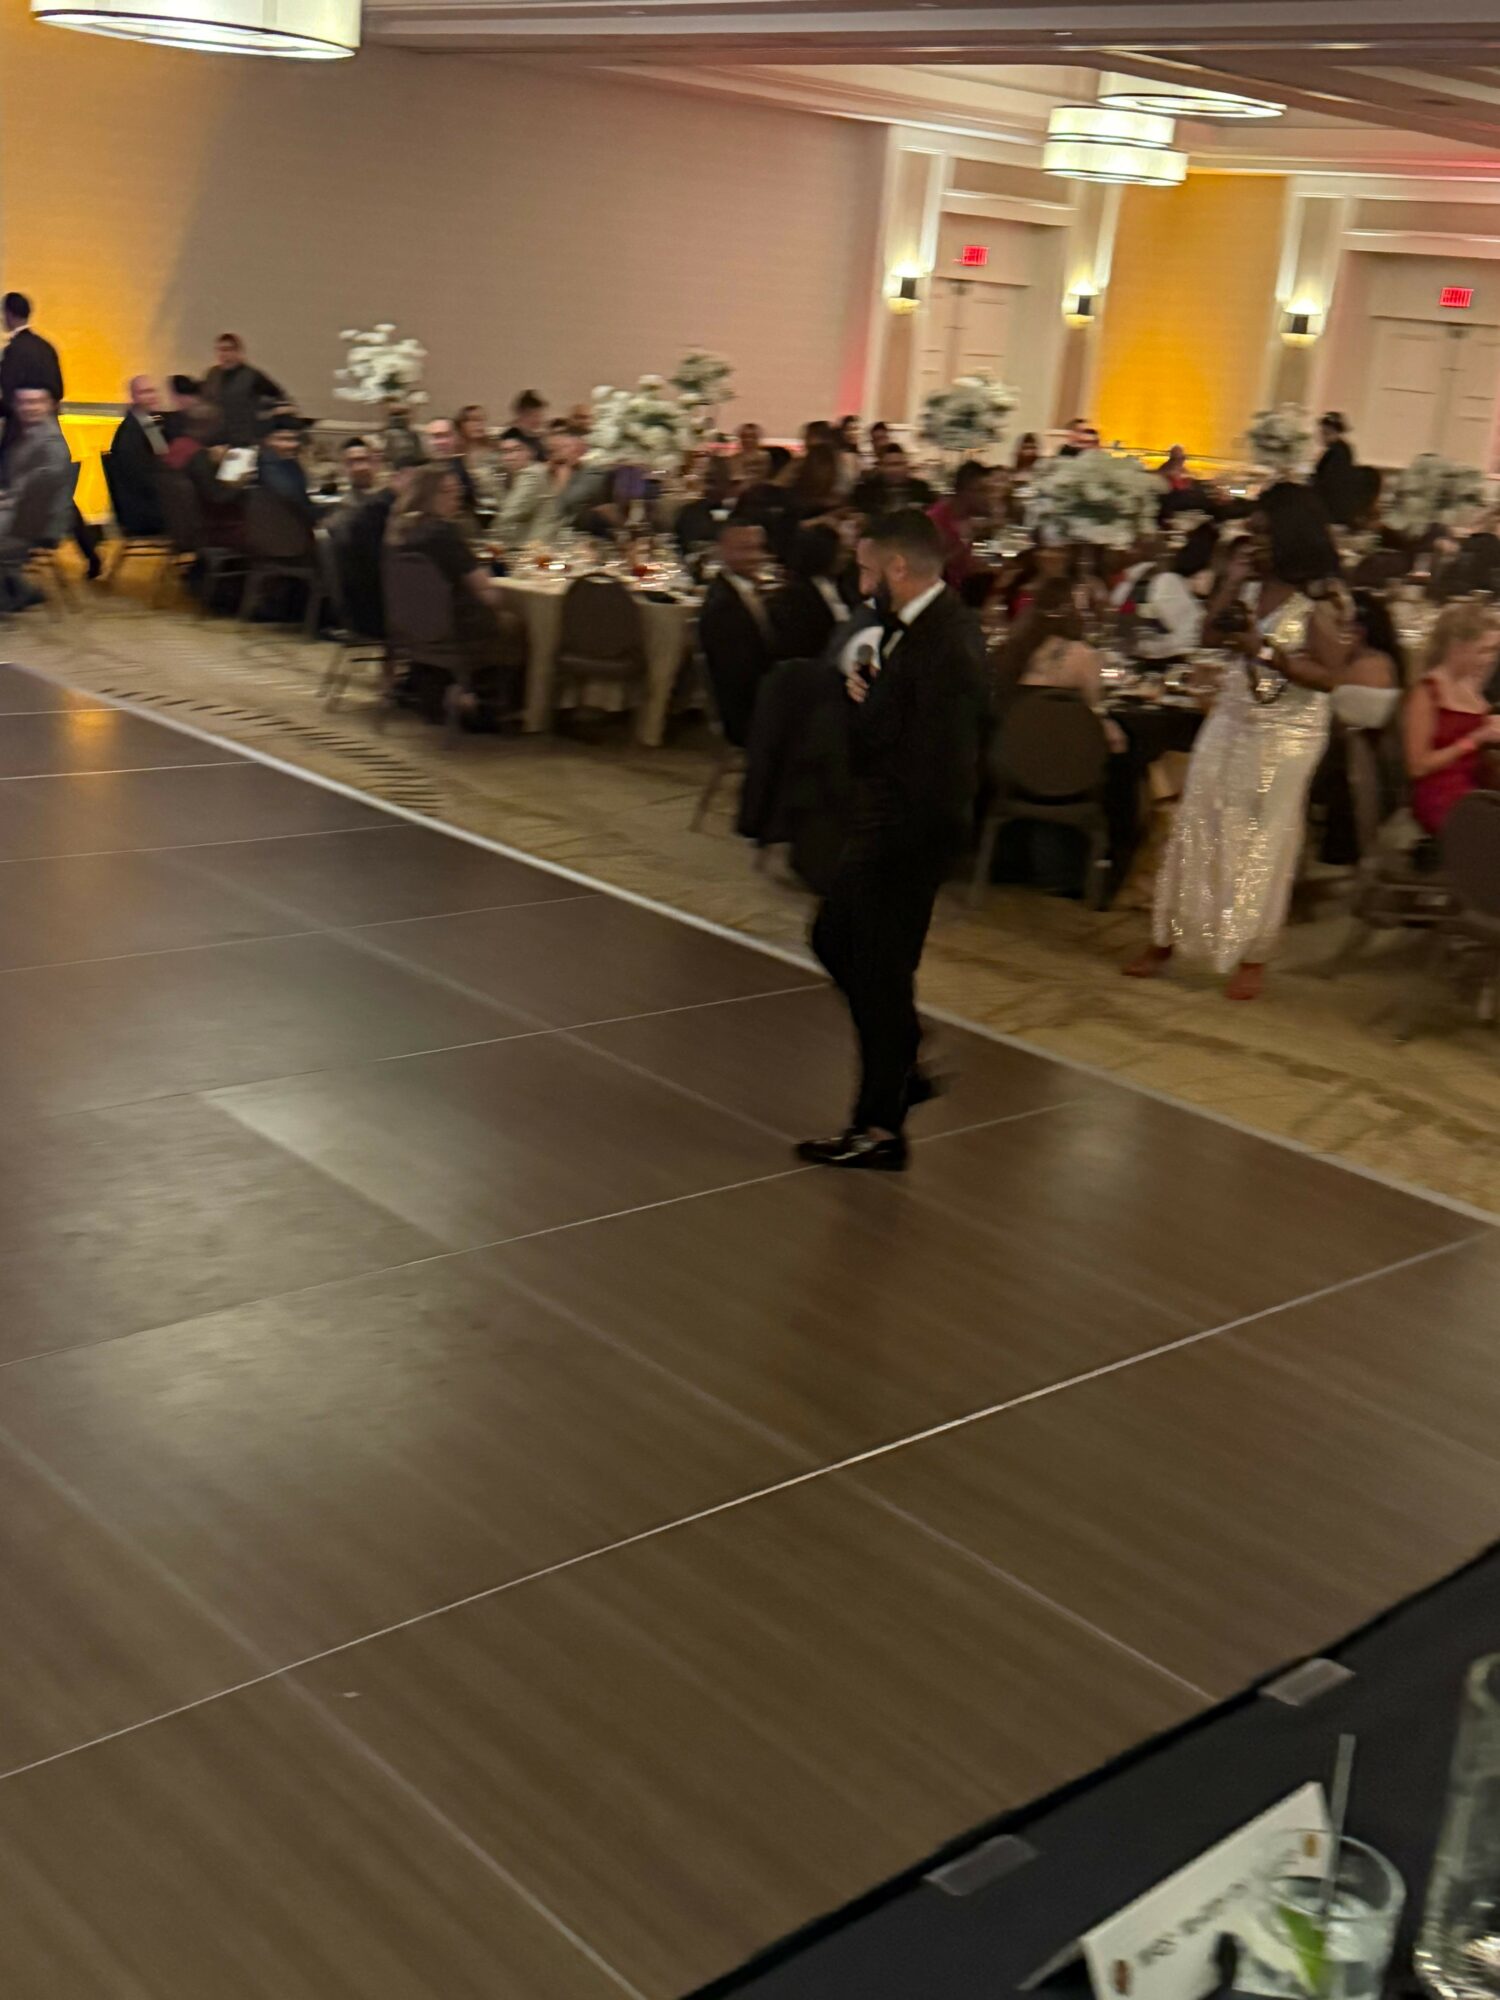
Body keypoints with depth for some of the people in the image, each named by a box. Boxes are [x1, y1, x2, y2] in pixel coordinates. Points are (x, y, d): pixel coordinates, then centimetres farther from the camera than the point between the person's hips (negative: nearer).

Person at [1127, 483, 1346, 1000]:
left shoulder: (1318, 601, -13)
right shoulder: (1253, 584, 4)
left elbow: (1327, 676, -16)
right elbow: (1215, 629, 6)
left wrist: (1265, 651, -23)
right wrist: (1231, 583, -4)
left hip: (1286, 734, -6)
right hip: (1232, 721, 6)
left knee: (1264, 841, 2)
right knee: (1197, 826, 7)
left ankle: (1253, 956, 14)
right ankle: (1166, 938, 16)